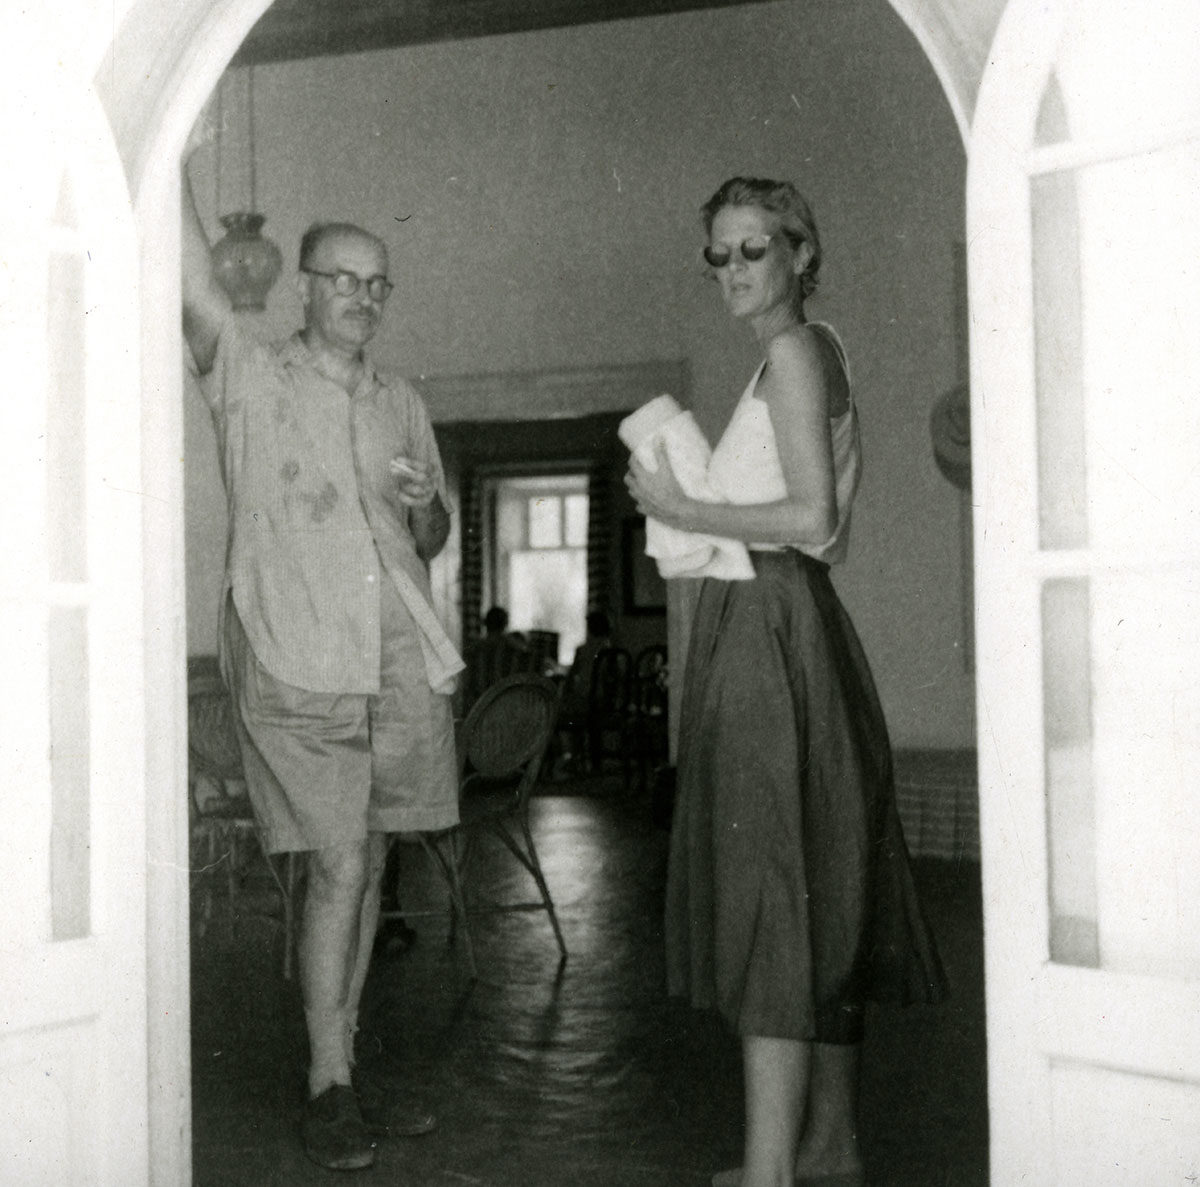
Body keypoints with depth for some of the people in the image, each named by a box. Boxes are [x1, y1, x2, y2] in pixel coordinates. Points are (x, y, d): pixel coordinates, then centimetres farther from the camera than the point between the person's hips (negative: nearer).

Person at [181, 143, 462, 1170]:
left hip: (399, 662, 5)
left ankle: (342, 1069, 21)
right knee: (340, 866, -8)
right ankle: (329, 1085, 5)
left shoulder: (402, 404, 15)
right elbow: (193, 280, -14)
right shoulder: (249, 377, 2)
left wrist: (425, 503, -1)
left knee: (365, 866, 10)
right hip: (296, 664, -5)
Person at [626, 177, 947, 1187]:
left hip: (769, 629, -10)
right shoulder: (813, 355, 20)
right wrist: (690, 500, 16)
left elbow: (812, 517, -19)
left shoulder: (794, 350, -8)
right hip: (788, 619, 10)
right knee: (817, 895, 12)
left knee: (767, 887, -10)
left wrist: (681, 512, -10)